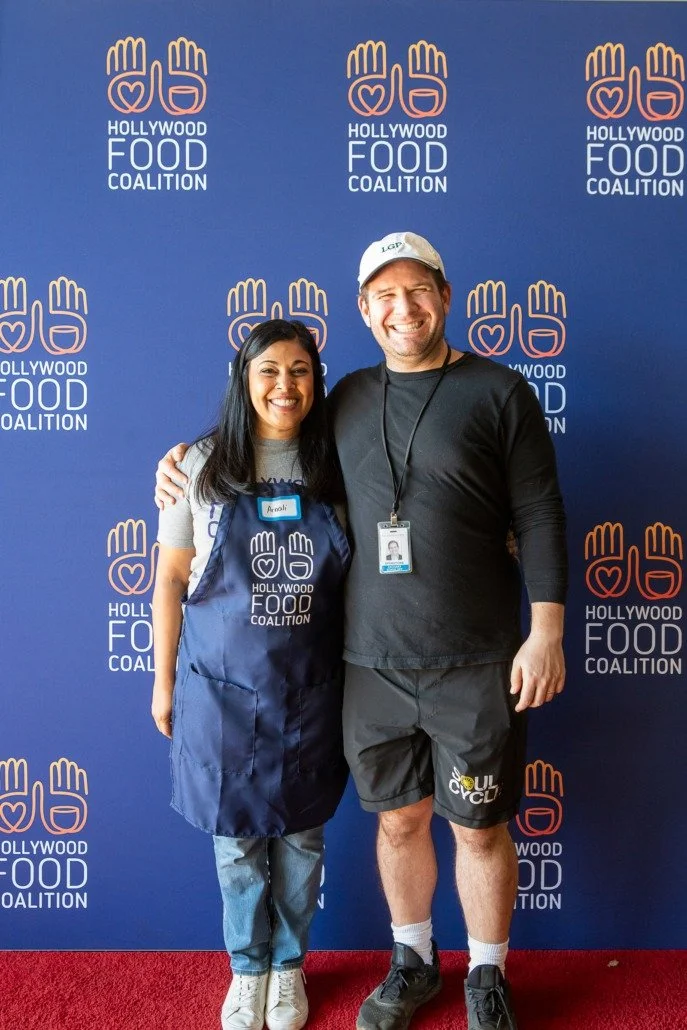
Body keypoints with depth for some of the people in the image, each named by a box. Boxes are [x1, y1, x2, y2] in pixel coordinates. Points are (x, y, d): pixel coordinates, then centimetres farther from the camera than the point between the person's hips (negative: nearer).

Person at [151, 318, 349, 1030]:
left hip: (309, 691, 1)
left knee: (301, 837, 15)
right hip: (223, 687, -1)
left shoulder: (333, 469, -2)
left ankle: (288, 966, 40)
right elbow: (171, 579, -1)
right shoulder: (203, 466, -6)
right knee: (238, 838, 14)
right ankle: (247, 970, 39)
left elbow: (360, 576, 5)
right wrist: (164, 682, 2)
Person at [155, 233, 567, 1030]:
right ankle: (412, 963, 42)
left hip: (475, 666, -3)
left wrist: (545, 634, -10)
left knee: (479, 828, 11)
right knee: (398, 820, 17)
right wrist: (189, 455, 10)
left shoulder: (498, 391, -3)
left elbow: (540, 519, -5)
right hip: (372, 664, 3)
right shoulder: (349, 398, 8)